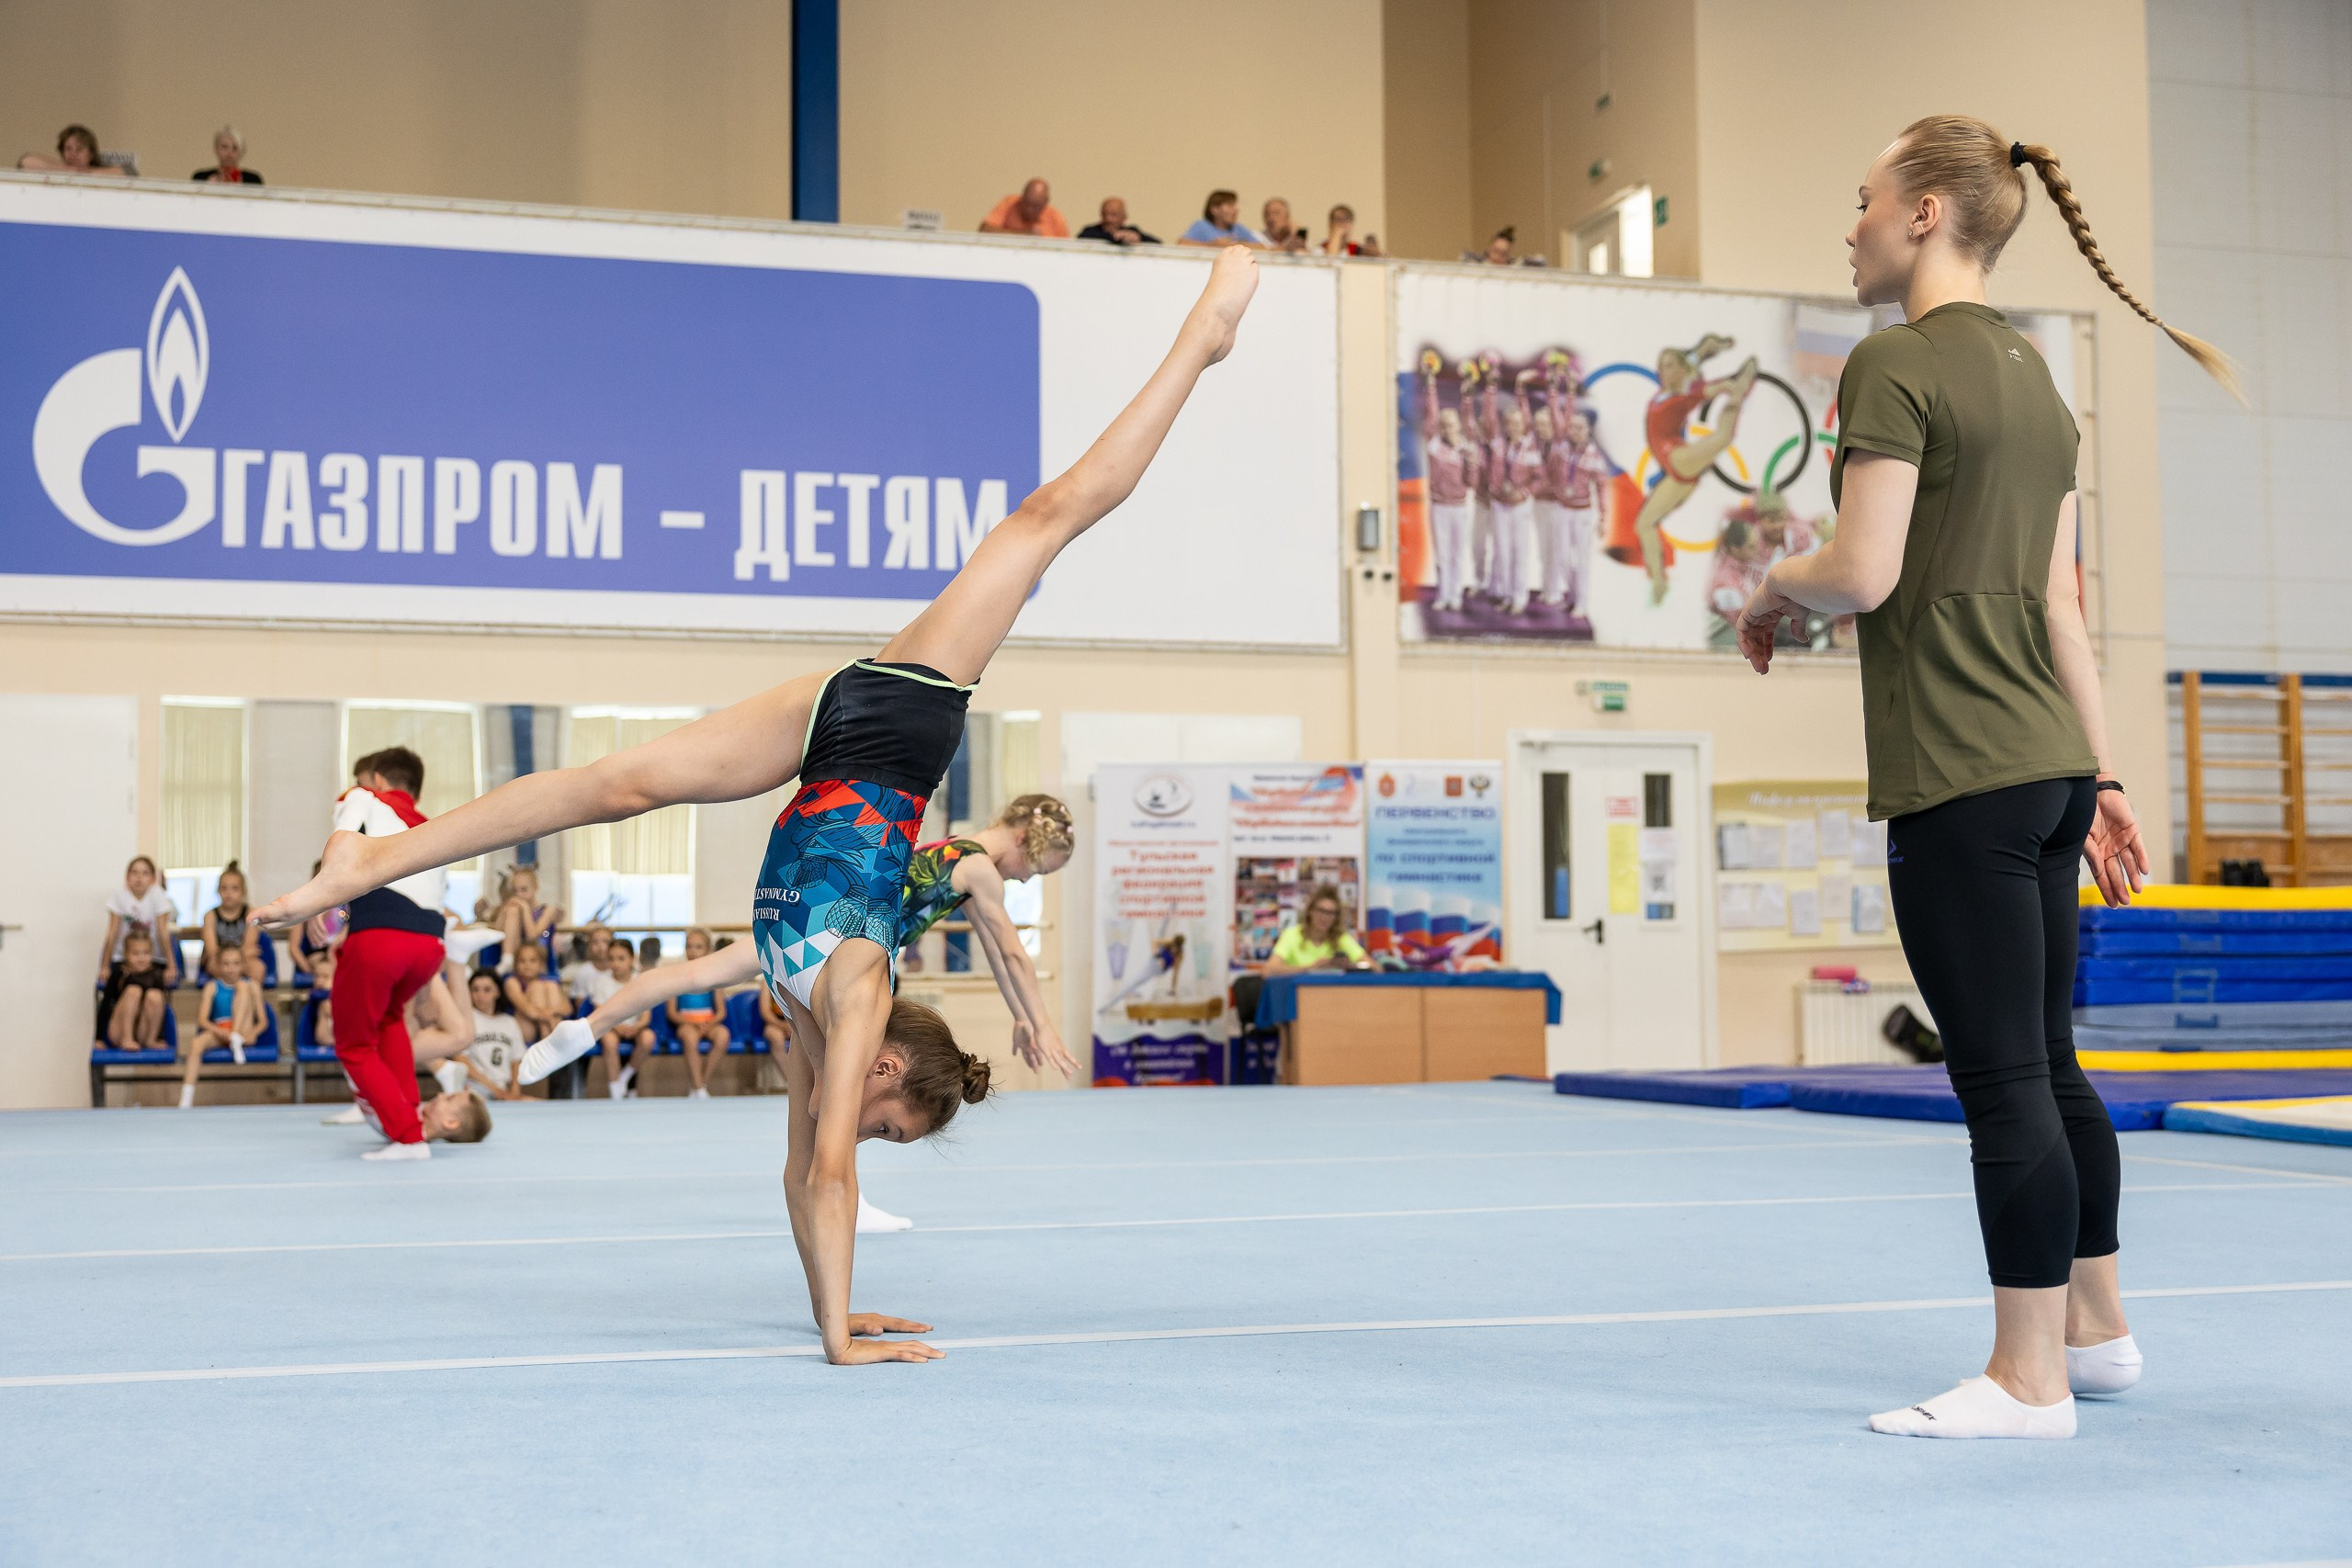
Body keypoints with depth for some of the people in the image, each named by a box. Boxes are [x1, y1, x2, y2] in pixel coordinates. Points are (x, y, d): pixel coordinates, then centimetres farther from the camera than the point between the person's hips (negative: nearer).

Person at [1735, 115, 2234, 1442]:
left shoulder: (1896, 363, -10)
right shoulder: (2034, 375, 16)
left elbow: (1862, 575, -18)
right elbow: (2059, 606, 17)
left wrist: (1771, 590, 3)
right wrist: (2103, 776, 17)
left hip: (1958, 779, -9)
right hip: (2050, 761, 9)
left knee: (2001, 1078, -3)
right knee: (2051, 1064, 17)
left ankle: (2031, 1379, 5)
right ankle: (2096, 1330, 29)